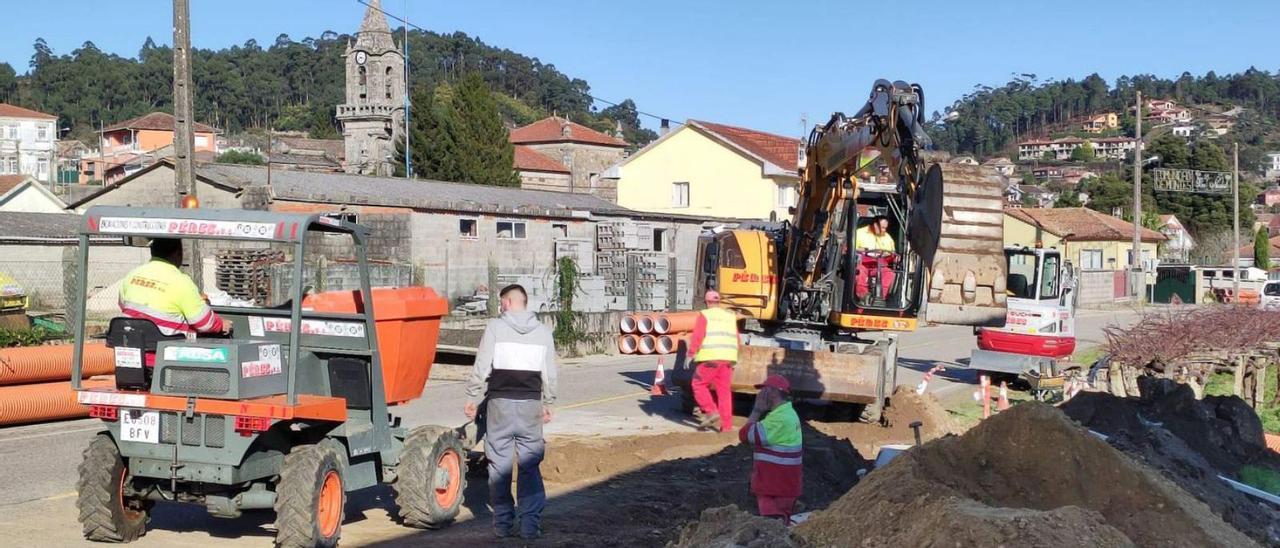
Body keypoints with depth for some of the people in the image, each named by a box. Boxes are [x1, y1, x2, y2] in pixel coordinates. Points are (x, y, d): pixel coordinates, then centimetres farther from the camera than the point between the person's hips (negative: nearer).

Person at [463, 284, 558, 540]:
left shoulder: (495, 327, -3)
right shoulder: (542, 332, 6)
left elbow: (482, 366, -5)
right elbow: (550, 374, 9)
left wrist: (473, 398, 5)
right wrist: (547, 403, 21)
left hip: (501, 402, -2)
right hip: (531, 404, 2)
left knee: (500, 465, 6)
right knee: (530, 466, 6)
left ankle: (503, 523, 10)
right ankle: (531, 524, 3)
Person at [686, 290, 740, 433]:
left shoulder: (705, 315, 1)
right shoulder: (731, 316, 17)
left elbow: (697, 336, -10)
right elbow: (736, 339, 17)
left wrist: (692, 351, -1)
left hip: (711, 357, -5)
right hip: (728, 358, 5)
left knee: (699, 384, 9)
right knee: (724, 391, 8)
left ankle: (711, 412, -6)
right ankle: (726, 424, 7)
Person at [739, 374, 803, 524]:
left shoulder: (780, 419, -21)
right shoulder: (786, 413, 14)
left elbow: (745, 435, -20)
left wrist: (756, 410, -13)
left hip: (776, 489, -11)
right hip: (781, 486, 11)